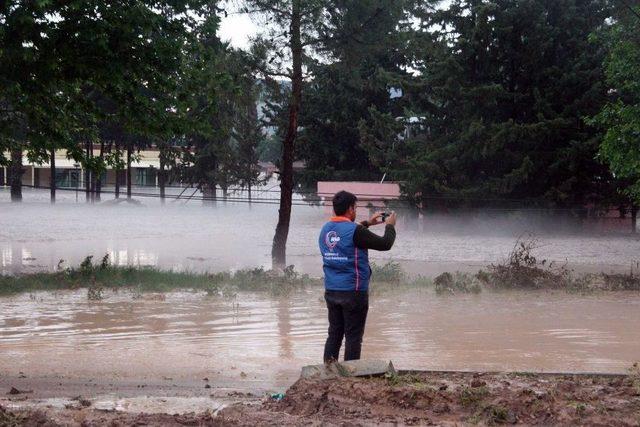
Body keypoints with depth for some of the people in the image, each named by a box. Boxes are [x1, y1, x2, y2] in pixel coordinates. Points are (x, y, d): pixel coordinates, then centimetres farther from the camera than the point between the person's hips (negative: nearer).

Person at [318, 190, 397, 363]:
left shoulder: (326, 229, 6)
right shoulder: (355, 231, -17)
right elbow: (385, 244, -10)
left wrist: (367, 223, 29)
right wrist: (390, 226, 7)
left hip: (331, 291, 7)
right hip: (353, 291, -7)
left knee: (334, 333, 14)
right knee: (353, 336, 2)